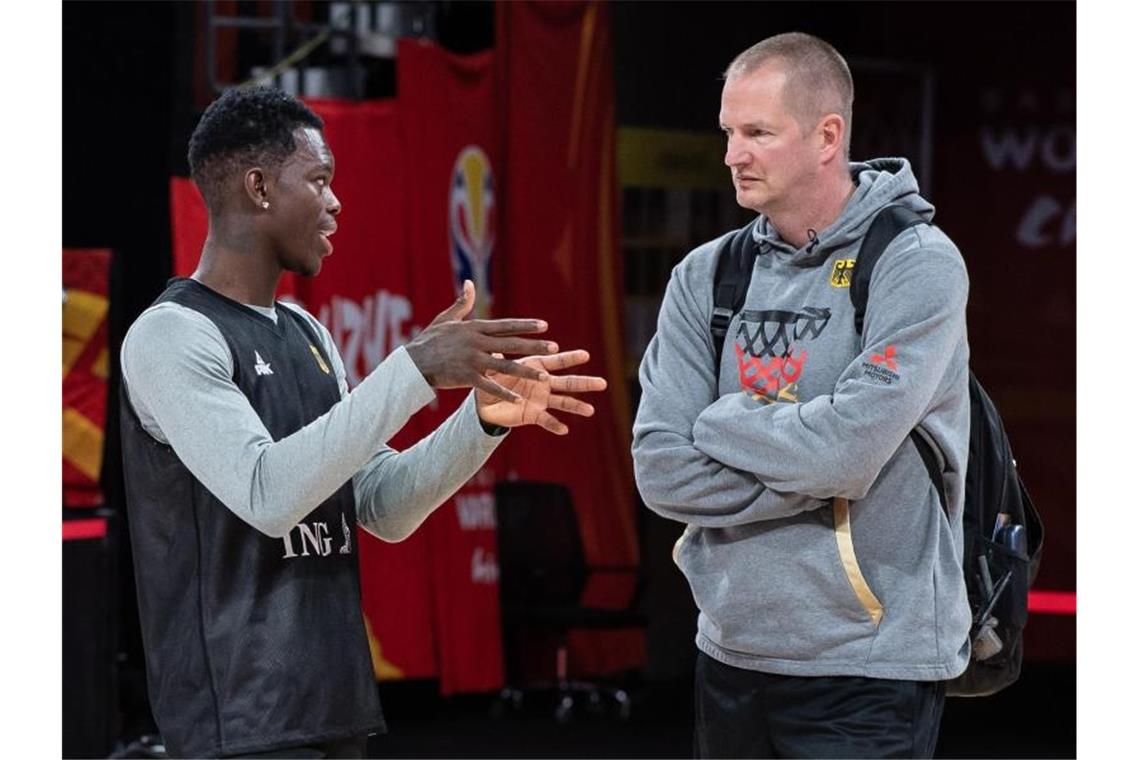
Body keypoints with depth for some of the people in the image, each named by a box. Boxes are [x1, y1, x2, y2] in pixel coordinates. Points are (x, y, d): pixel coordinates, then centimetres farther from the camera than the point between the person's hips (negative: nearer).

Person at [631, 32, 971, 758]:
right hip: (731, 653, 5)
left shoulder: (916, 264, -10)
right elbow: (662, 469, -4)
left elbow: (846, 449, -21)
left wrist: (721, 423, -7)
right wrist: (811, 480, -13)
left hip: (871, 665, -5)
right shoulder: (707, 275, 4)